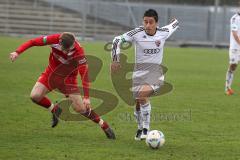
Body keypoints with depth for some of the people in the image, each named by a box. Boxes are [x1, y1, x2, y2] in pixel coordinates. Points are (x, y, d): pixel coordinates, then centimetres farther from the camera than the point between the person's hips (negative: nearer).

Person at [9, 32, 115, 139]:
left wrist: (86, 97, -34)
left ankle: (104, 126, 8)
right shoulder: (55, 39, -27)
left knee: (80, 108, -8)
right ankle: (54, 110, 13)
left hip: (68, 78, -3)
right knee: (35, 96, -15)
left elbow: (84, 74, -31)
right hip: (51, 73, 3)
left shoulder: (78, 51, -33)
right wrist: (18, 52, -29)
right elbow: (33, 42, -17)